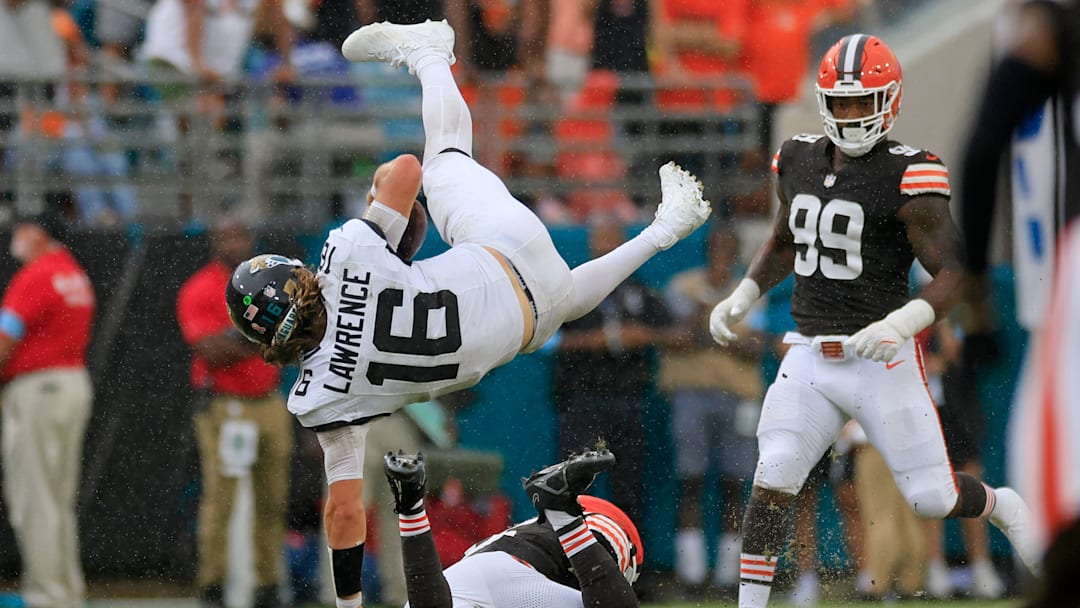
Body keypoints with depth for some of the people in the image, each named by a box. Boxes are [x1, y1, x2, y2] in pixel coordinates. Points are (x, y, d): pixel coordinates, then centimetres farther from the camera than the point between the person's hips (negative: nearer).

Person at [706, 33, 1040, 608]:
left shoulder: (907, 177, -12)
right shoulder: (798, 162, 7)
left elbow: (952, 274, -16)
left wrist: (900, 325, -31)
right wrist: (742, 296, 13)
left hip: (881, 360, -4)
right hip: (808, 359, 4)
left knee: (932, 496, 2)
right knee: (772, 483, -11)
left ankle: (1004, 508, 35)